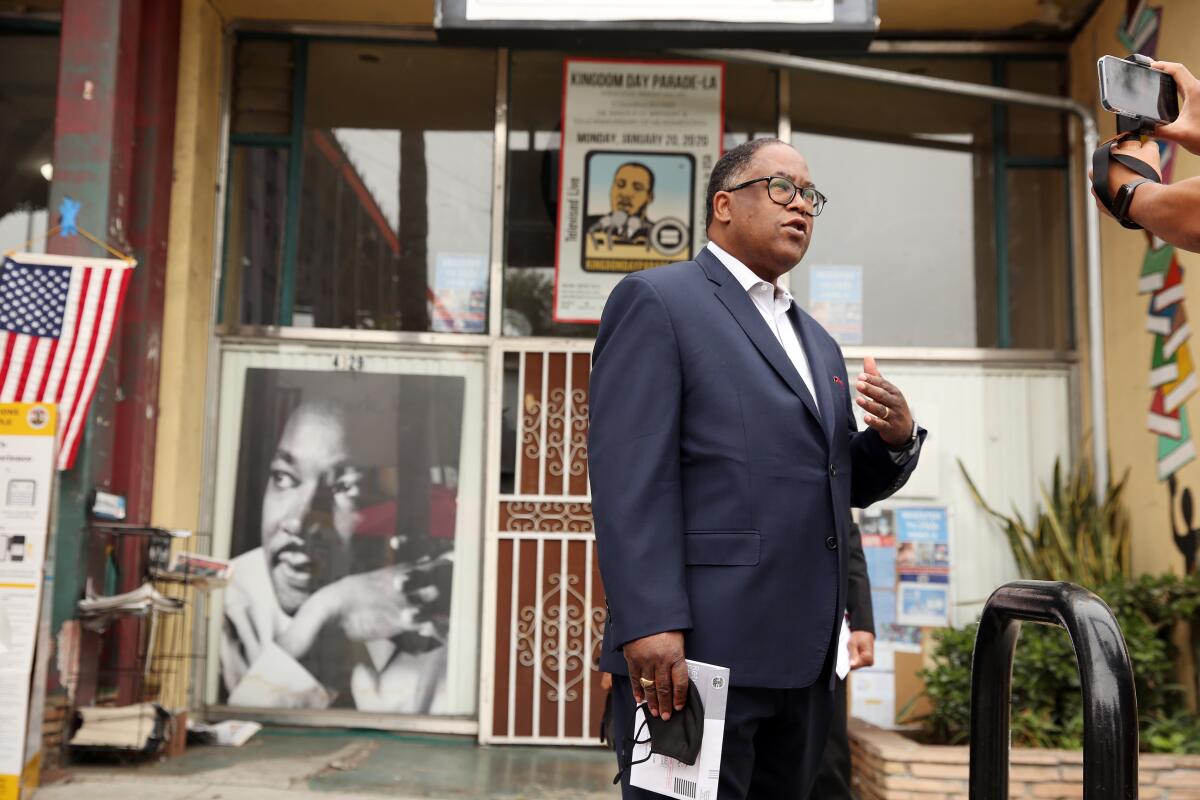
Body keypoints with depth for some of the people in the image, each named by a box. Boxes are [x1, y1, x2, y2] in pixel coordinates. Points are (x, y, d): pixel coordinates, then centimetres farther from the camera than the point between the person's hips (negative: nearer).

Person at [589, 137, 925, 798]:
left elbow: (845, 483, 23)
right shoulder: (656, 299, -2)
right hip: (697, 653, -7)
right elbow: (629, 475, -12)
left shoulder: (816, 341, 23)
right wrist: (649, 624, -21)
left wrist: (896, 437, 1)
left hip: (802, 660, 8)